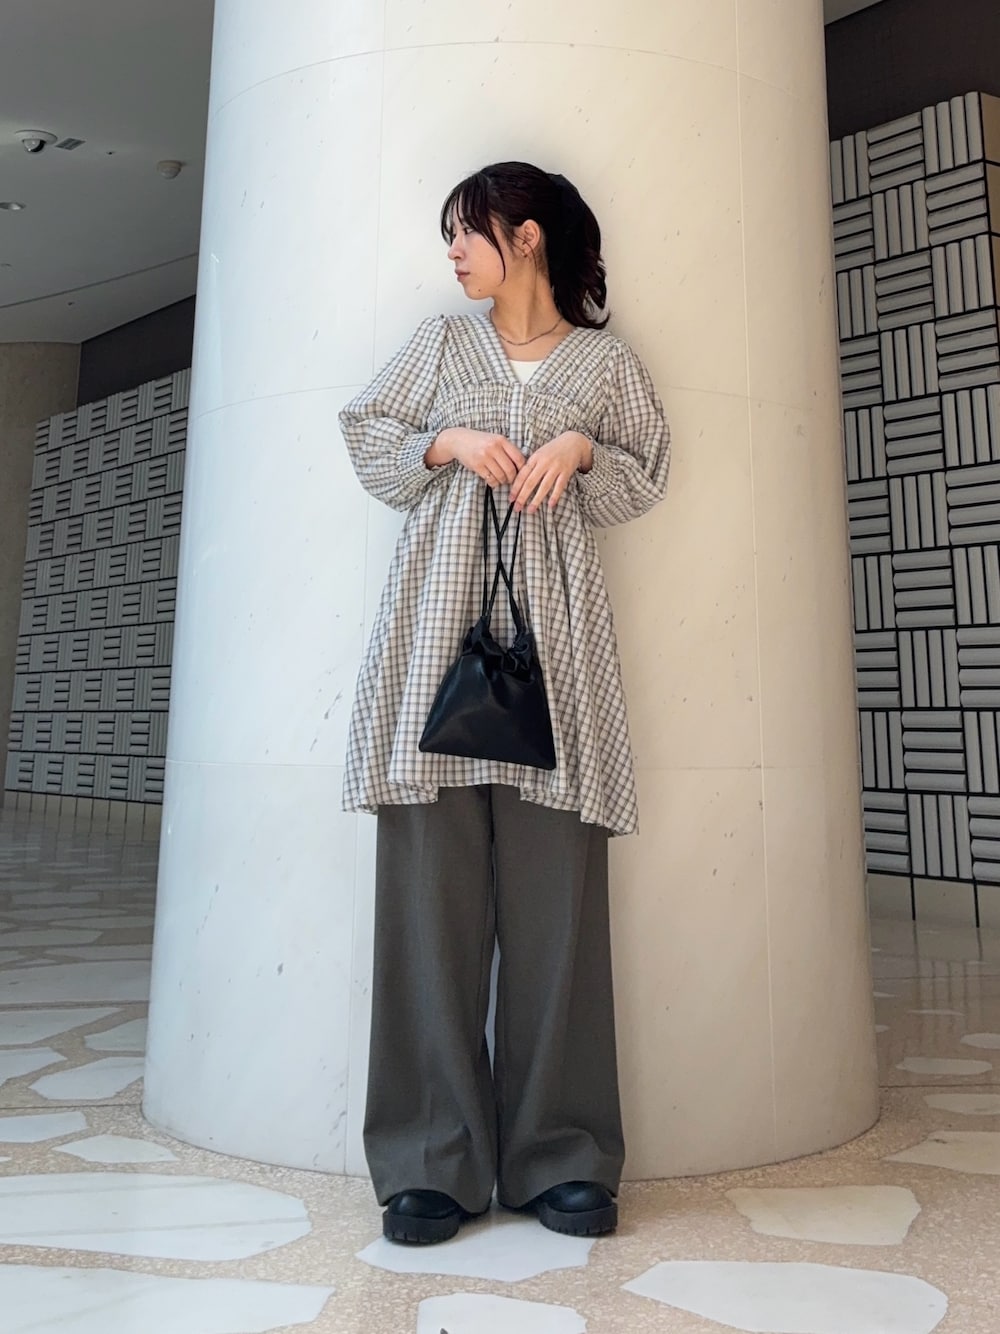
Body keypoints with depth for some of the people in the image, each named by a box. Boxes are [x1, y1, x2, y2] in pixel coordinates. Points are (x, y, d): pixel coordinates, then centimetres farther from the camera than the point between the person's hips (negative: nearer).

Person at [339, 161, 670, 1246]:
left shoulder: (605, 361, 16)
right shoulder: (439, 345, 19)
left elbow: (644, 480, 17)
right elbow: (365, 435, 19)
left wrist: (583, 451, -2)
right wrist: (446, 444, 2)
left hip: (551, 629, 0)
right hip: (438, 626, 1)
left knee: (555, 889, -3)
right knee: (433, 887, -3)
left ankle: (561, 1159, 12)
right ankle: (434, 1161, 9)